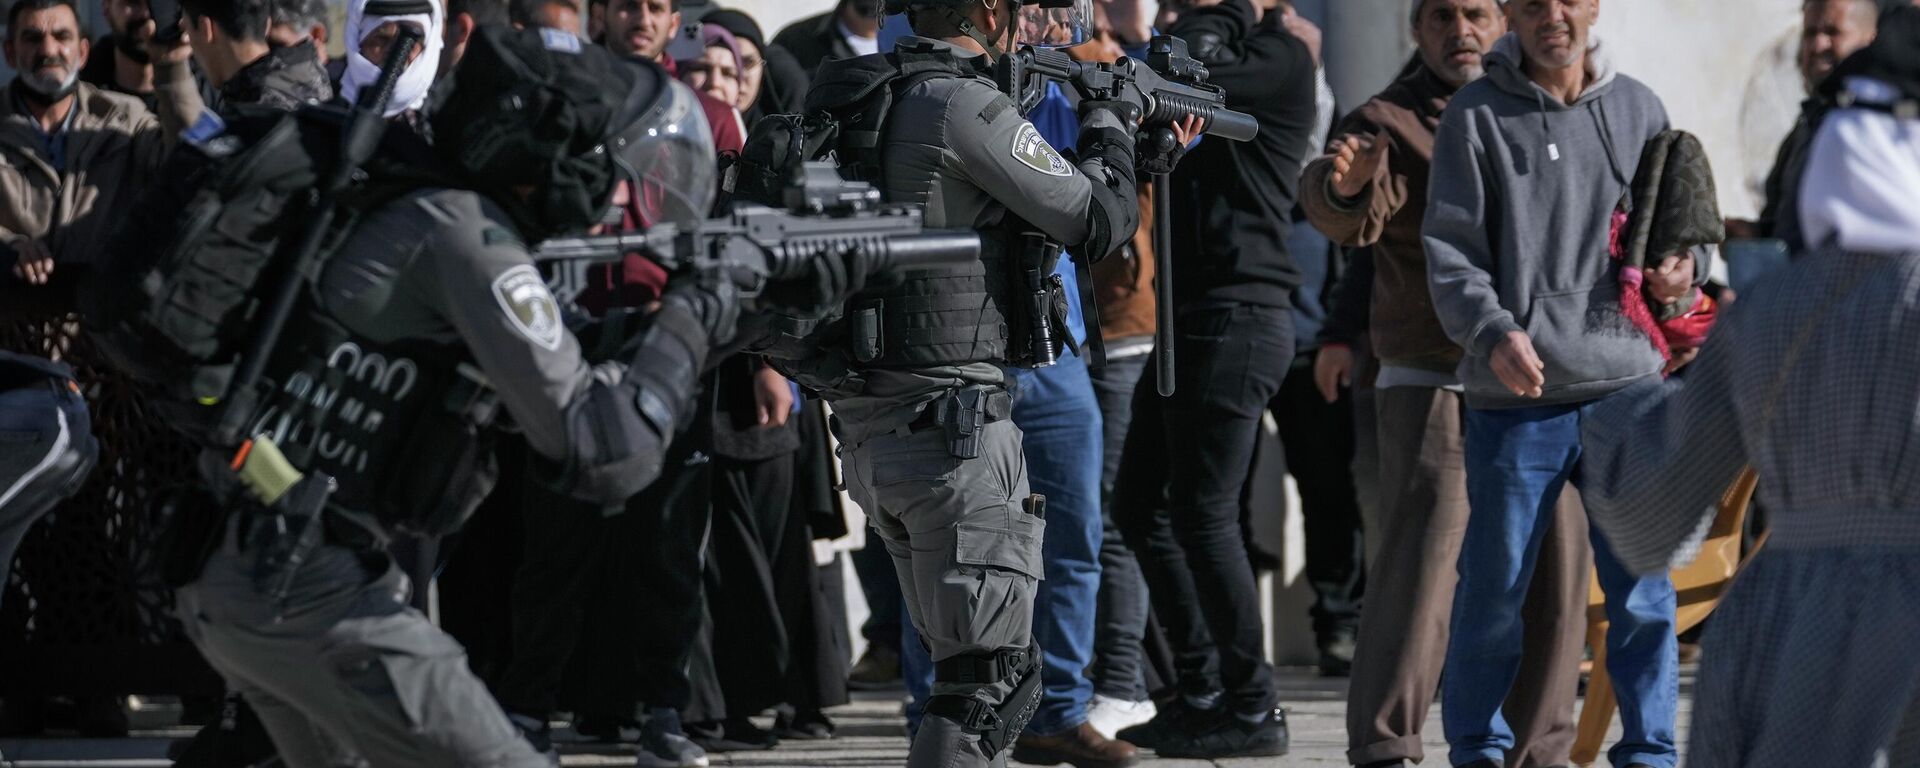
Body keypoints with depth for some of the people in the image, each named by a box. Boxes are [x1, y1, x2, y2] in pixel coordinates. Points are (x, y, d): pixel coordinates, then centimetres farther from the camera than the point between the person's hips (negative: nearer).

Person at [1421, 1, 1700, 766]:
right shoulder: (1477, 116, 0)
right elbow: (1450, 249, -5)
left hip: (1626, 386, 2)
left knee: (1641, 587, 2)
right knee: (1495, 588, 5)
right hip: (1517, 395, -2)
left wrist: (1683, 267, -4)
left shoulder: (1638, 109, 10)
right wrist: (1493, 331, -22)